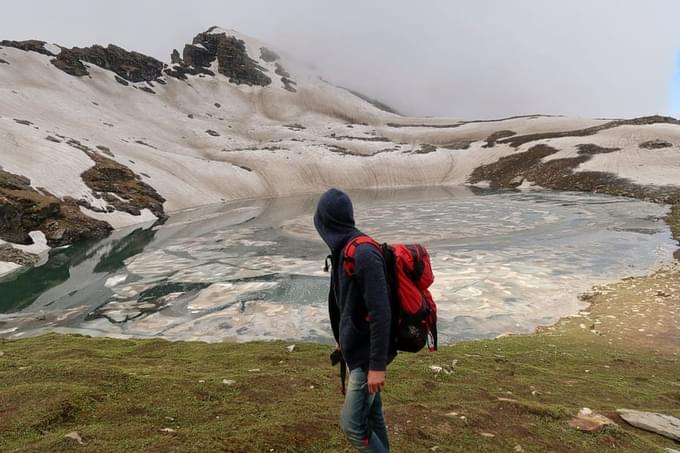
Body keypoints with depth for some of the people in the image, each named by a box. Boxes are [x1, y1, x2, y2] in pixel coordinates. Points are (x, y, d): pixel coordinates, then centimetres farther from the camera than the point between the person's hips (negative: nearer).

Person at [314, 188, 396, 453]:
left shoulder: (363, 254, -24)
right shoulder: (344, 251, 5)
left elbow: (380, 313, -27)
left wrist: (377, 365, -25)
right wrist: (341, 339, 25)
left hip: (368, 353, -9)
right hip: (356, 347, 9)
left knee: (353, 424, -3)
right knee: (370, 413, 18)